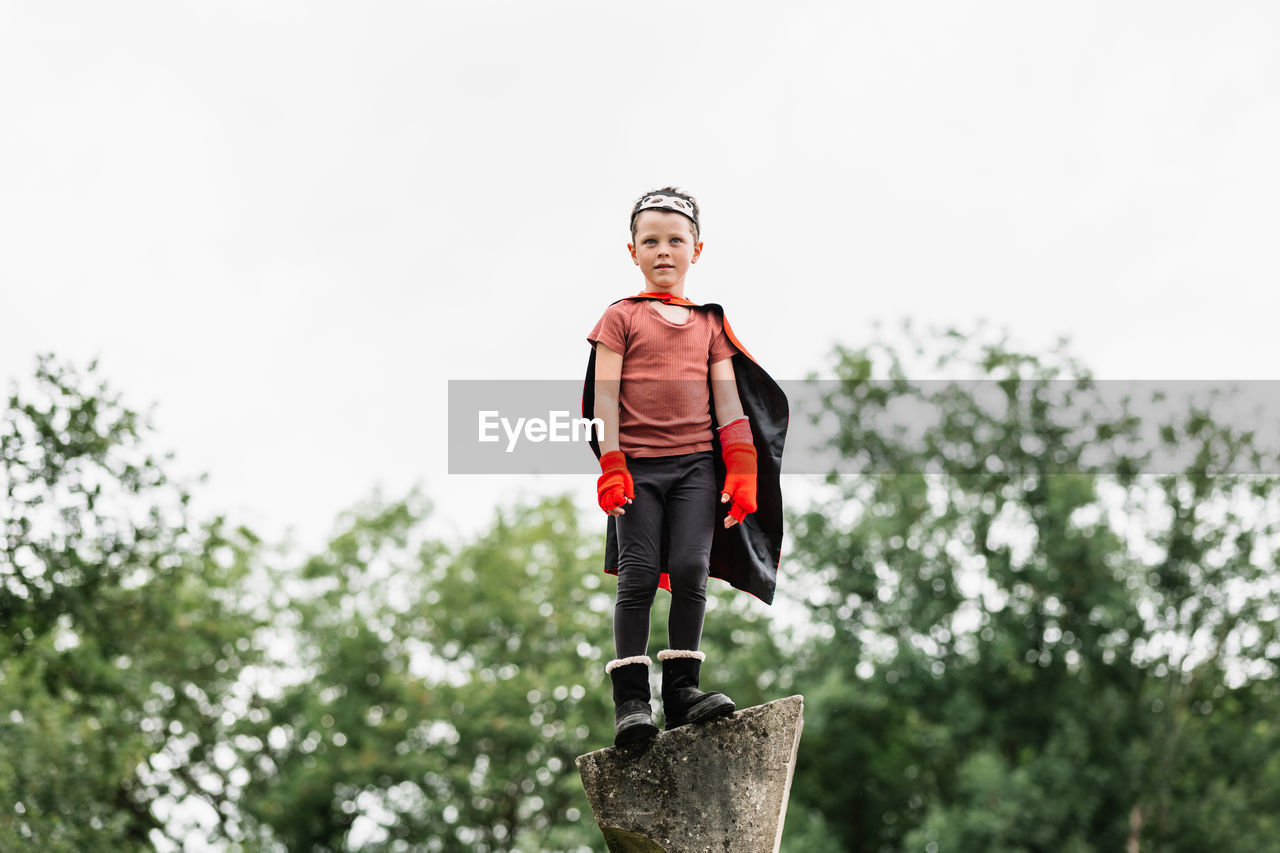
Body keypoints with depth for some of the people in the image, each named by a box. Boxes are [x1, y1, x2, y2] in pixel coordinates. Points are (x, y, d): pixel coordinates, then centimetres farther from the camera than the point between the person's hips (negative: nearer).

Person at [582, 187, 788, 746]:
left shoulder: (709, 323, 15)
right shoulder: (622, 317, 7)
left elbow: (727, 396, 11)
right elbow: (605, 393, 0)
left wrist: (741, 469, 0)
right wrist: (611, 465, -10)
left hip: (697, 463, 2)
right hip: (638, 464, -2)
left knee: (691, 570, -10)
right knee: (639, 576, -9)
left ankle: (682, 687, -4)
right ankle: (630, 699, -8)